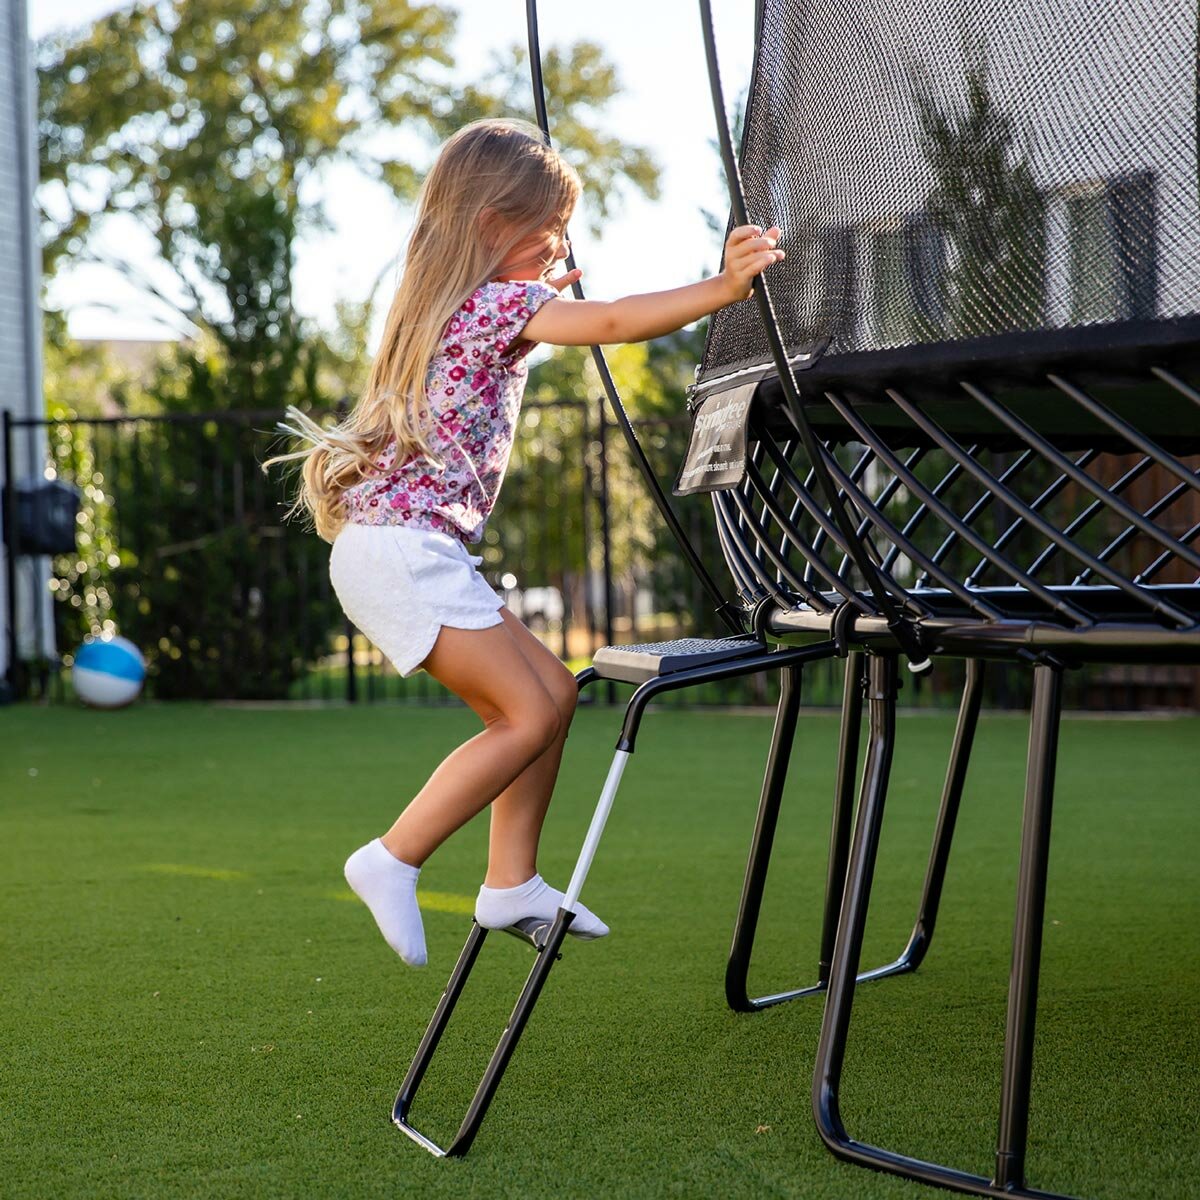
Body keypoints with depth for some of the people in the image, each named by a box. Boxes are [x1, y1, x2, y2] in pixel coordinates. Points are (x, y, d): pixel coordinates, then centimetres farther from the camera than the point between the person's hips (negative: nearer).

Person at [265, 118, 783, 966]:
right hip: (403, 549, -10)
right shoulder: (500, 303, -10)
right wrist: (721, 289, -28)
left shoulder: (461, 303, 19)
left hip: (410, 547, 10)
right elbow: (612, 324, -24)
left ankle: (512, 882, 11)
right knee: (528, 714, -11)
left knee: (553, 690, 9)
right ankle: (393, 863, -5)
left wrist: (544, 287, 32)